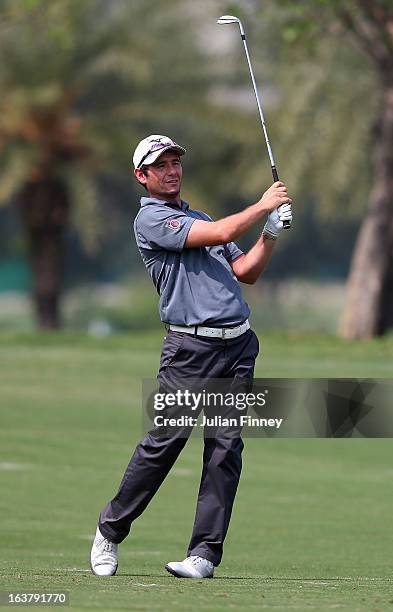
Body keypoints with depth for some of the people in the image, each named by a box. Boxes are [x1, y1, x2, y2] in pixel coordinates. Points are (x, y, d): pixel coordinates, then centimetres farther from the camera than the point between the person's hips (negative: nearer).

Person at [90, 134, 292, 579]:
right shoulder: (151, 218, -3)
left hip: (239, 345, 7)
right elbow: (221, 233, -13)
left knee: (225, 450, -1)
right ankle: (110, 532, 10)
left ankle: (205, 553, -1)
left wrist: (271, 232, 8)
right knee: (162, 444, -7)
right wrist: (263, 205, -1)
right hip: (190, 348, -7)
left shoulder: (199, 218, 24)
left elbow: (246, 272, 22)